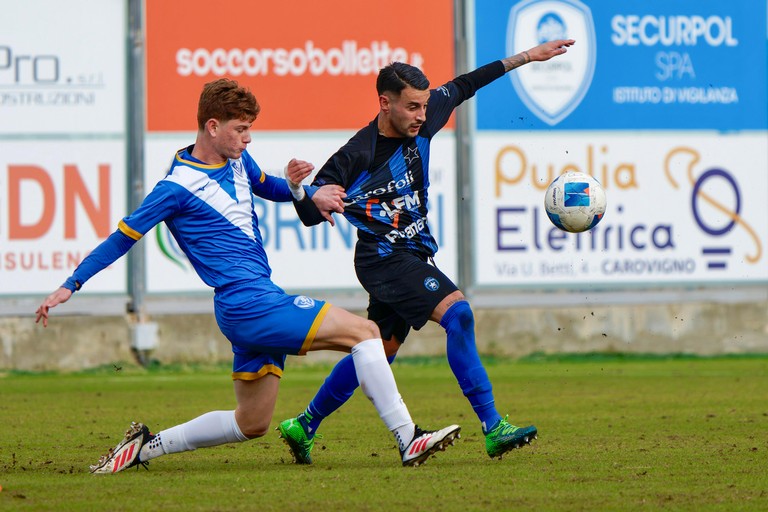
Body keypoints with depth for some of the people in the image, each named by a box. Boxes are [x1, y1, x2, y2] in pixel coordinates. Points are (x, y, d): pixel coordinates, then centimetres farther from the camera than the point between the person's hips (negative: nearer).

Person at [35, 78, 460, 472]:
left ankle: (146, 446, 20)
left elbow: (267, 188, 32)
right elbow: (123, 238, -5)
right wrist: (70, 285, -7)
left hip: (260, 304, 10)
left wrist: (293, 184, 7)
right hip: (248, 304, -10)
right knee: (364, 332, -15)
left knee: (251, 424, 15)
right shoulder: (179, 186, -10)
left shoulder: (237, 161, 12)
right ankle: (408, 440, -18)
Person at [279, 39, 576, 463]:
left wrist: (525, 58, 17)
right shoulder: (355, 157, -20)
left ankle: (303, 426, 28)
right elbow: (311, 216, -13)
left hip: (414, 258, 8)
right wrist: (298, 189, -37)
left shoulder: (420, 123, -3)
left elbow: (463, 86, 14)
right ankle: (492, 427, -26)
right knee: (457, 313, -25)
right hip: (382, 258, -8)